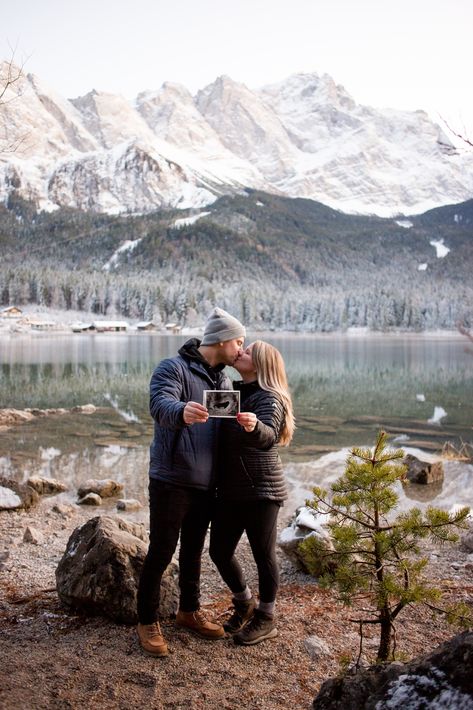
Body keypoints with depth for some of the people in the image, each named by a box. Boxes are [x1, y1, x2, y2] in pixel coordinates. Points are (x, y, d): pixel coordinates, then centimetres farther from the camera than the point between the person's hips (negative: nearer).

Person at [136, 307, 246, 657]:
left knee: (194, 550, 18)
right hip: (171, 481, -7)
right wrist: (182, 412, -54)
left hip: (206, 484, 7)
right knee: (161, 552, 2)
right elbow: (160, 406, -31)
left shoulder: (223, 379, 11)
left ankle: (189, 611, 35)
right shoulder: (173, 368, -13)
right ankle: (148, 621, 19)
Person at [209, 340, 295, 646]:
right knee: (219, 551, 11)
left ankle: (266, 619, 26)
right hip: (230, 490, 8)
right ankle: (244, 602, 36)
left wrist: (254, 426, -54)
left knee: (263, 554, 6)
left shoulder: (269, 398, -13)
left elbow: (268, 437, -34)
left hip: (261, 491, -8)